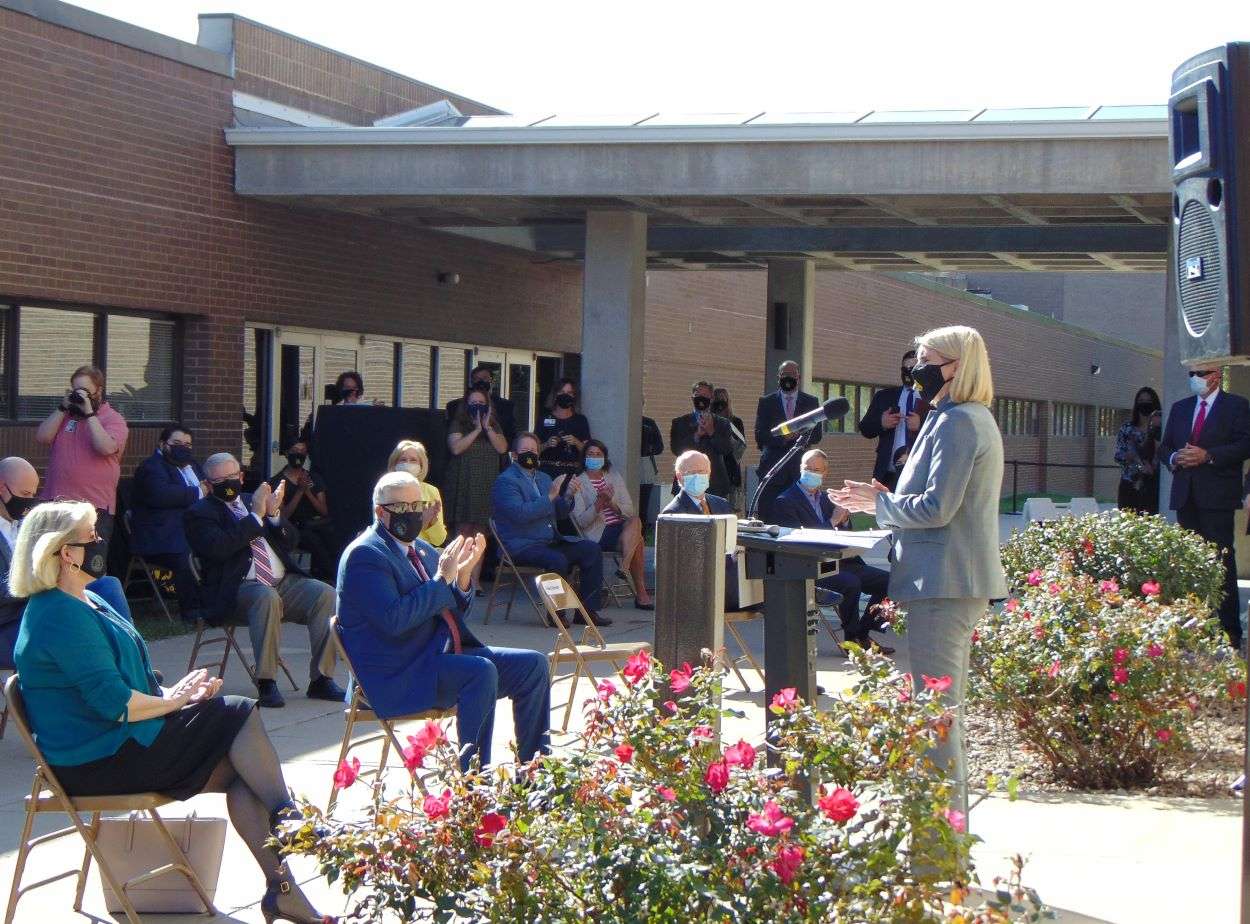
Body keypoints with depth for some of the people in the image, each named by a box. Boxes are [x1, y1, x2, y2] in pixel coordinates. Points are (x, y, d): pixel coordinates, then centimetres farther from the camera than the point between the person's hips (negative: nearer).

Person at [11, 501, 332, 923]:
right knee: (237, 715, -12)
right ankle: (287, 815, -4)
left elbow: (127, 680, 21)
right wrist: (172, 700, -8)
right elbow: (115, 704, -24)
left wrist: (171, 693, 2)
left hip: (111, 745, 10)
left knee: (238, 773, -4)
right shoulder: (63, 616, -19)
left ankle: (282, 889, -7)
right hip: (98, 764, -10)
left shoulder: (86, 603, 17)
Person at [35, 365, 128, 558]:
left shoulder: (113, 419, 2)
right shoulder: (63, 416, 18)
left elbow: (106, 447, -17)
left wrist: (89, 412, -13)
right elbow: (42, 438, 3)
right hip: (56, 505, 5)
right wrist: (63, 408, -1)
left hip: (95, 507, -5)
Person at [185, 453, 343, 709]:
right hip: (240, 588, -6)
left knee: (326, 594, -19)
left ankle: (321, 679, -17)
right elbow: (218, 548, -16)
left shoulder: (253, 501, 20)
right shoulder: (200, 513, 4)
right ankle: (266, 684, -32)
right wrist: (256, 516, -12)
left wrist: (274, 513, -3)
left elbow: (290, 542, 16)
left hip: (284, 582, 6)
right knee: (267, 597, -38)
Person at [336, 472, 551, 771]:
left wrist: (463, 573, 1)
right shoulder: (365, 555, -9)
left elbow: (455, 611, 20)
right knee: (482, 671, -32)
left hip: (442, 655, 9)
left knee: (533, 665, -1)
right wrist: (441, 579, -17)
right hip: (398, 676, -9)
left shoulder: (422, 550, 18)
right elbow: (394, 619, -23)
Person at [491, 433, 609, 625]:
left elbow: (560, 512, 20)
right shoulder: (506, 481, -6)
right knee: (557, 560, -34)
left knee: (592, 549, -7)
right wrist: (549, 497, -22)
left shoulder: (544, 478, 21)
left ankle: (587, 609, -5)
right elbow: (520, 513, -22)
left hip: (551, 541, 8)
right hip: (521, 546, -8)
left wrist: (568, 496, -1)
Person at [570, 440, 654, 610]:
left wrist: (611, 502, -13)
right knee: (637, 540, -27)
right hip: (598, 535, -4)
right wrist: (599, 503, -21)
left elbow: (630, 510, 7)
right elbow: (581, 521, -7)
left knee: (635, 521, -31)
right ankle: (641, 592, -24)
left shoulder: (614, 477, 17)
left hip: (622, 527, 4)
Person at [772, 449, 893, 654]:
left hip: (838, 562, 8)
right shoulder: (785, 501, -4)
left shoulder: (825, 497, 20)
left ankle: (862, 634, 3)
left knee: (886, 580, -3)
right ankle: (852, 641, -16)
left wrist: (844, 519, -2)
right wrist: (832, 522, -12)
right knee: (851, 583, -32)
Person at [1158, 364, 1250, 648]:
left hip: (1217, 497, -6)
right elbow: (1163, 448, 18)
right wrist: (1174, 458, -5)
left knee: (1222, 562, -8)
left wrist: (1208, 455, -18)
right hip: (1186, 497, 6)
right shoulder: (1180, 408, 18)